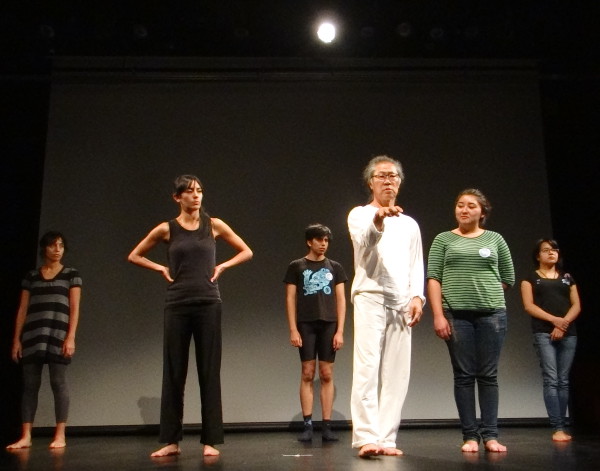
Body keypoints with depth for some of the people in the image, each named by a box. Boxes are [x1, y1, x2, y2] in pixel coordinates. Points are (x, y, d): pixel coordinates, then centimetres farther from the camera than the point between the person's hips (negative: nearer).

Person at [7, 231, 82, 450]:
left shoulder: (71, 274, 7)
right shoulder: (31, 276, 14)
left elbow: (74, 309, 1)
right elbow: (22, 310, 12)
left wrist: (71, 337, -9)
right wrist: (16, 339, 5)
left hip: (58, 334, -3)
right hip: (32, 335, 3)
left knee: (58, 382, -3)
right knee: (29, 384, 2)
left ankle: (60, 435, 1)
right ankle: (26, 436, 6)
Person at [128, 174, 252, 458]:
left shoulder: (214, 225, 3)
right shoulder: (167, 229, 3)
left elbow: (246, 252, 13)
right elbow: (134, 256, 14)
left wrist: (223, 266, 1)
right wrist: (160, 269, 2)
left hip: (208, 304, 0)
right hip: (177, 305, 1)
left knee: (209, 373, 2)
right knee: (173, 373, 5)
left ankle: (210, 440, 10)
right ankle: (171, 440, 16)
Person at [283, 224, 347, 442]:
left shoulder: (335, 267, 10)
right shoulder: (296, 266, 5)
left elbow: (341, 300, 8)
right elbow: (290, 299, 3)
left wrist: (340, 330, 0)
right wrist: (293, 330, -4)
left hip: (329, 325, 1)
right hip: (306, 325, -1)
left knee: (327, 375, 3)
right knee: (307, 374, -1)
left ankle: (327, 426, 7)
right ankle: (307, 425, 4)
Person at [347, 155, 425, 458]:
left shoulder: (409, 224, 21)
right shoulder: (359, 214, 7)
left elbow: (416, 264, 14)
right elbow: (364, 240, -16)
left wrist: (417, 297, -2)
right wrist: (377, 221, -37)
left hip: (401, 302, 5)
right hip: (370, 297, -4)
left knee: (396, 373, 1)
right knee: (367, 368, -13)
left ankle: (386, 438, 5)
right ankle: (366, 438, -16)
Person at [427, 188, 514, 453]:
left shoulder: (495, 239, 11)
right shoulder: (444, 239, 7)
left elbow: (508, 278, 15)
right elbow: (433, 278, -1)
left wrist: (485, 290, 11)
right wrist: (438, 315, -9)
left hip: (492, 314, 1)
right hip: (456, 315, -1)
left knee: (488, 375, 3)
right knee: (464, 376, 2)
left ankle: (490, 435, 10)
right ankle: (470, 435, 8)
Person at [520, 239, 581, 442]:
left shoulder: (567, 278, 18)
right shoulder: (530, 278, 9)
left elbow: (576, 305, 10)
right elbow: (529, 306, -2)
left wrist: (564, 322, -8)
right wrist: (554, 320, -13)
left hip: (568, 334, 3)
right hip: (543, 333, -3)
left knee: (563, 381, 4)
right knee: (551, 380, -11)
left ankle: (562, 426, 8)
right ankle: (557, 428, -12)